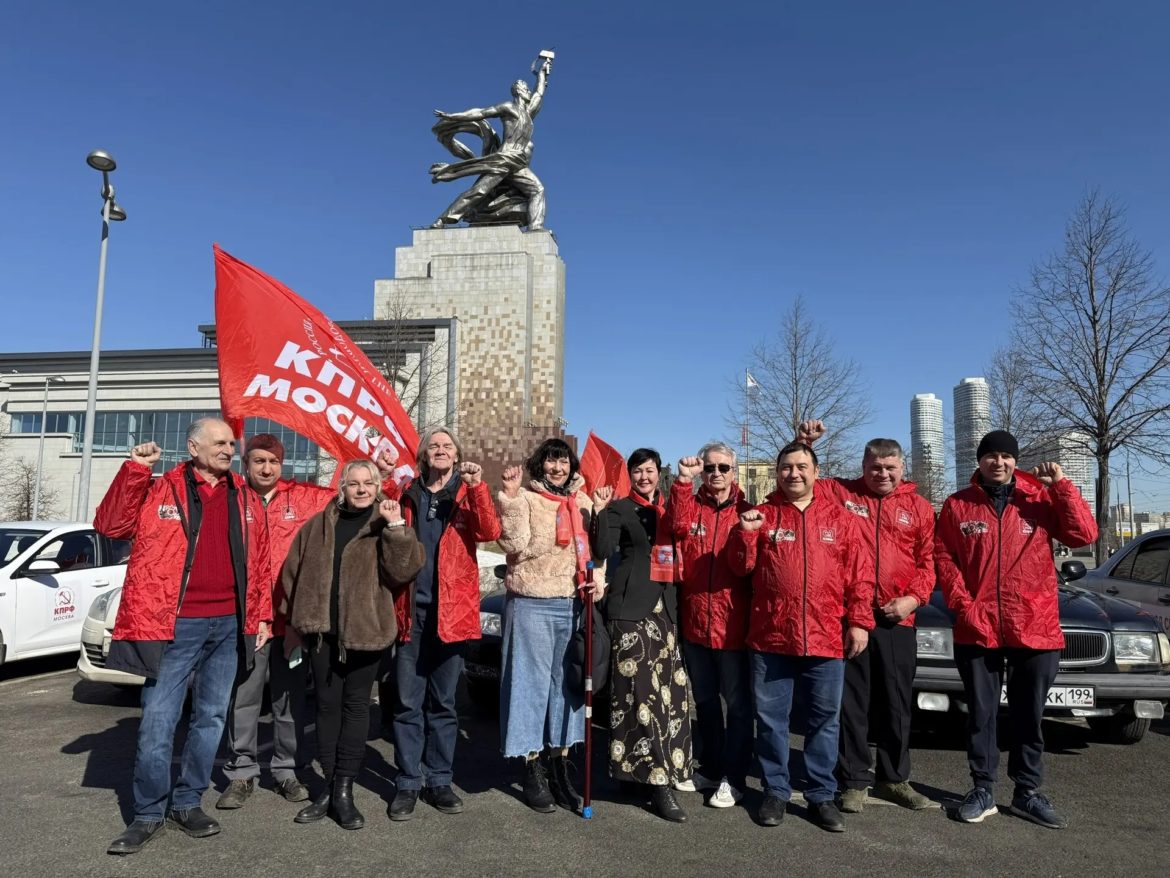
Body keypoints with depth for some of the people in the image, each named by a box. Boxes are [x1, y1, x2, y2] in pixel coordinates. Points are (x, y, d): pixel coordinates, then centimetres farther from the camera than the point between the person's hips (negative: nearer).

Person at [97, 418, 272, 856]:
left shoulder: (246, 498, 9)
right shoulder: (161, 491, 0)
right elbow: (111, 525, -10)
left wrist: (261, 616, 8)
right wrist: (134, 470, -18)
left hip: (229, 624, 4)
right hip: (176, 624, -3)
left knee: (211, 717, 12)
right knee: (158, 721, 0)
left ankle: (188, 802, 27)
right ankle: (148, 813, 17)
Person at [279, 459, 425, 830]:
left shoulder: (385, 525, 0)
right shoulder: (319, 525, 9)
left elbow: (404, 569, -13)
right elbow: (294, 569, 15)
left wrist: (396, 526, -23)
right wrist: (296, 617, 14)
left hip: (365, 629, -3)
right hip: (323, 628, 3)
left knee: (356, 705, 5)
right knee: (327, 704, 10)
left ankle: (344, 790, 14)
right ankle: (328, 786, 21)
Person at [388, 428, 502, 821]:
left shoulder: (468, 494, 5)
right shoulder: (407, 494, 9)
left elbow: (490, 532, -10)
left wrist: (478, 488, -22)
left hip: (451, 610, 0)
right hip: (411, 610, 1)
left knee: (443, 703, 9)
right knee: (408, 703, 5)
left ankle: (439, 780, 20)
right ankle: (408, 783, 15)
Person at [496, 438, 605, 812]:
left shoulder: (583, 503, 12)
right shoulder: (526, 498, -2)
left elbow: (595, 549, 16)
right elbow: (514, 544, -16)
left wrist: (597, 583, -1)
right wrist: (511, 497, -21)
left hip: (573, 605, 5)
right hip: (532, 604, -4)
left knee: (566, 682, 11)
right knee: (531, 682, 2)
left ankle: (559, 763, 24)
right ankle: (533, 767, 14)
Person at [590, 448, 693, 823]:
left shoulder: (671, 508, 18)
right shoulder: (621, 508, 4)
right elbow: (603, 550, -9)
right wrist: (600, 512, -16)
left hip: (666, 604, 5)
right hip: (632, 605, -5)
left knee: (670, 689, 2)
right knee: (641, 689, -9)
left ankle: (661, 771, 15)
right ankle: (658, 777, -4)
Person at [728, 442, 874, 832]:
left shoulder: (840, 518, 7)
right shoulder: (762, 515, 6)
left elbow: (859, 576, 5)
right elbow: (742, 567, 3)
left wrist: (859, 621, -2)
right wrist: (746, 533, -14)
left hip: (826, 639, 0)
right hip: (770, 637, 0)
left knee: (824, 720, 10)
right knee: (771, 718, 9)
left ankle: (821, 795, 25)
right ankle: (775, 790, 25)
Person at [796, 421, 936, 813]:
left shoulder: (919, 507, 7)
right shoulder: (839, 492, 3)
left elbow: (928, 561, 6)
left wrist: (914, 597, -8)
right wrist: (802, 444, -10)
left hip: (897, 620, 2)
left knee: (897, 704, 13)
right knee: (852, 702, 6)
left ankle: (894, 778, 30)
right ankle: (854, 780, 19)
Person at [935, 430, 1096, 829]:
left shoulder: (1041, 499, 2)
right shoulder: (957, 505, 1)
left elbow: (1084, 535, -8)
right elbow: (943, 558, 0)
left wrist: (1062, 485, -15)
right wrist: (963, 606, -9)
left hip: (1035, 629, 1)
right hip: (977, 631, 0)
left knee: (1029, 716, 13)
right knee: (981, 714, 10)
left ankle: (1028, 792, 27)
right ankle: (983, 790, 23)